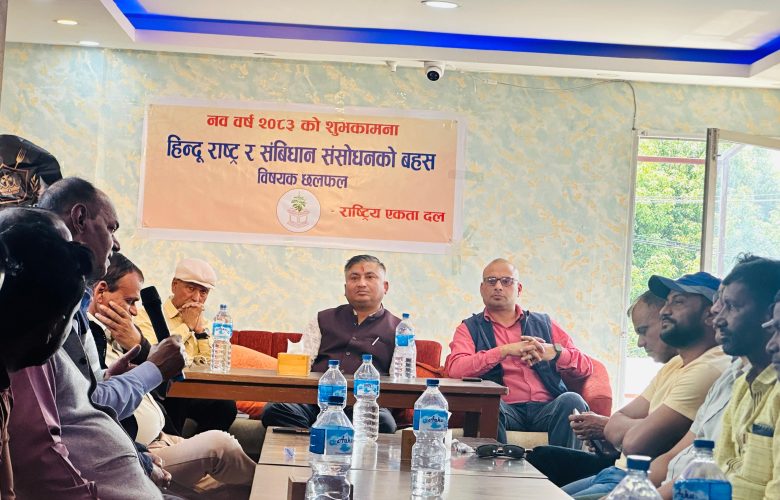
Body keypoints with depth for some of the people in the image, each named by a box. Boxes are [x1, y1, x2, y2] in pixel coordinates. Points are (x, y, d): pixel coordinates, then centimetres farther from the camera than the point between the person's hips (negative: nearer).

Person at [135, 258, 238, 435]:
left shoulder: (203, 322, 20)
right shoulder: (148, 314, 4)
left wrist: (200, 329, 2)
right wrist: (187, 326, -4)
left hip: (195, 392, 4)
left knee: (225, 405, -24)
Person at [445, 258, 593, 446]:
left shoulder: (544, 323, 22)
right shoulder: (470, 328, 15)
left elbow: (585, 367, 14)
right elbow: (455, 369, -6)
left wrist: (552, 352, -6)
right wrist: (504, 351, -12)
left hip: (547, 408, 2)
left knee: (572, 401, -28)